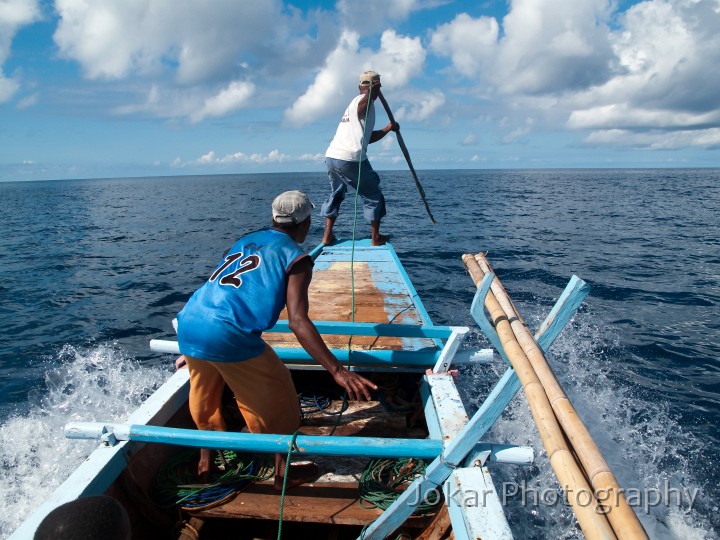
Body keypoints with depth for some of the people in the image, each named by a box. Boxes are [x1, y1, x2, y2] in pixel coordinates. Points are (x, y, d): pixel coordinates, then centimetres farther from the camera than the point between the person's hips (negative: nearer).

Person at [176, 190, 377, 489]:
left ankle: (205, 461, 47)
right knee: (277, 398, 15)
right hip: (227, 334, -7)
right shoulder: (296, 257, 1)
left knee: (204, 396, 29)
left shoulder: (245, 241, 22)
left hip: (188, 323, 7)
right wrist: (338, 371, -15)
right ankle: (283, 471, 28)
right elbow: (297, 321, -13)